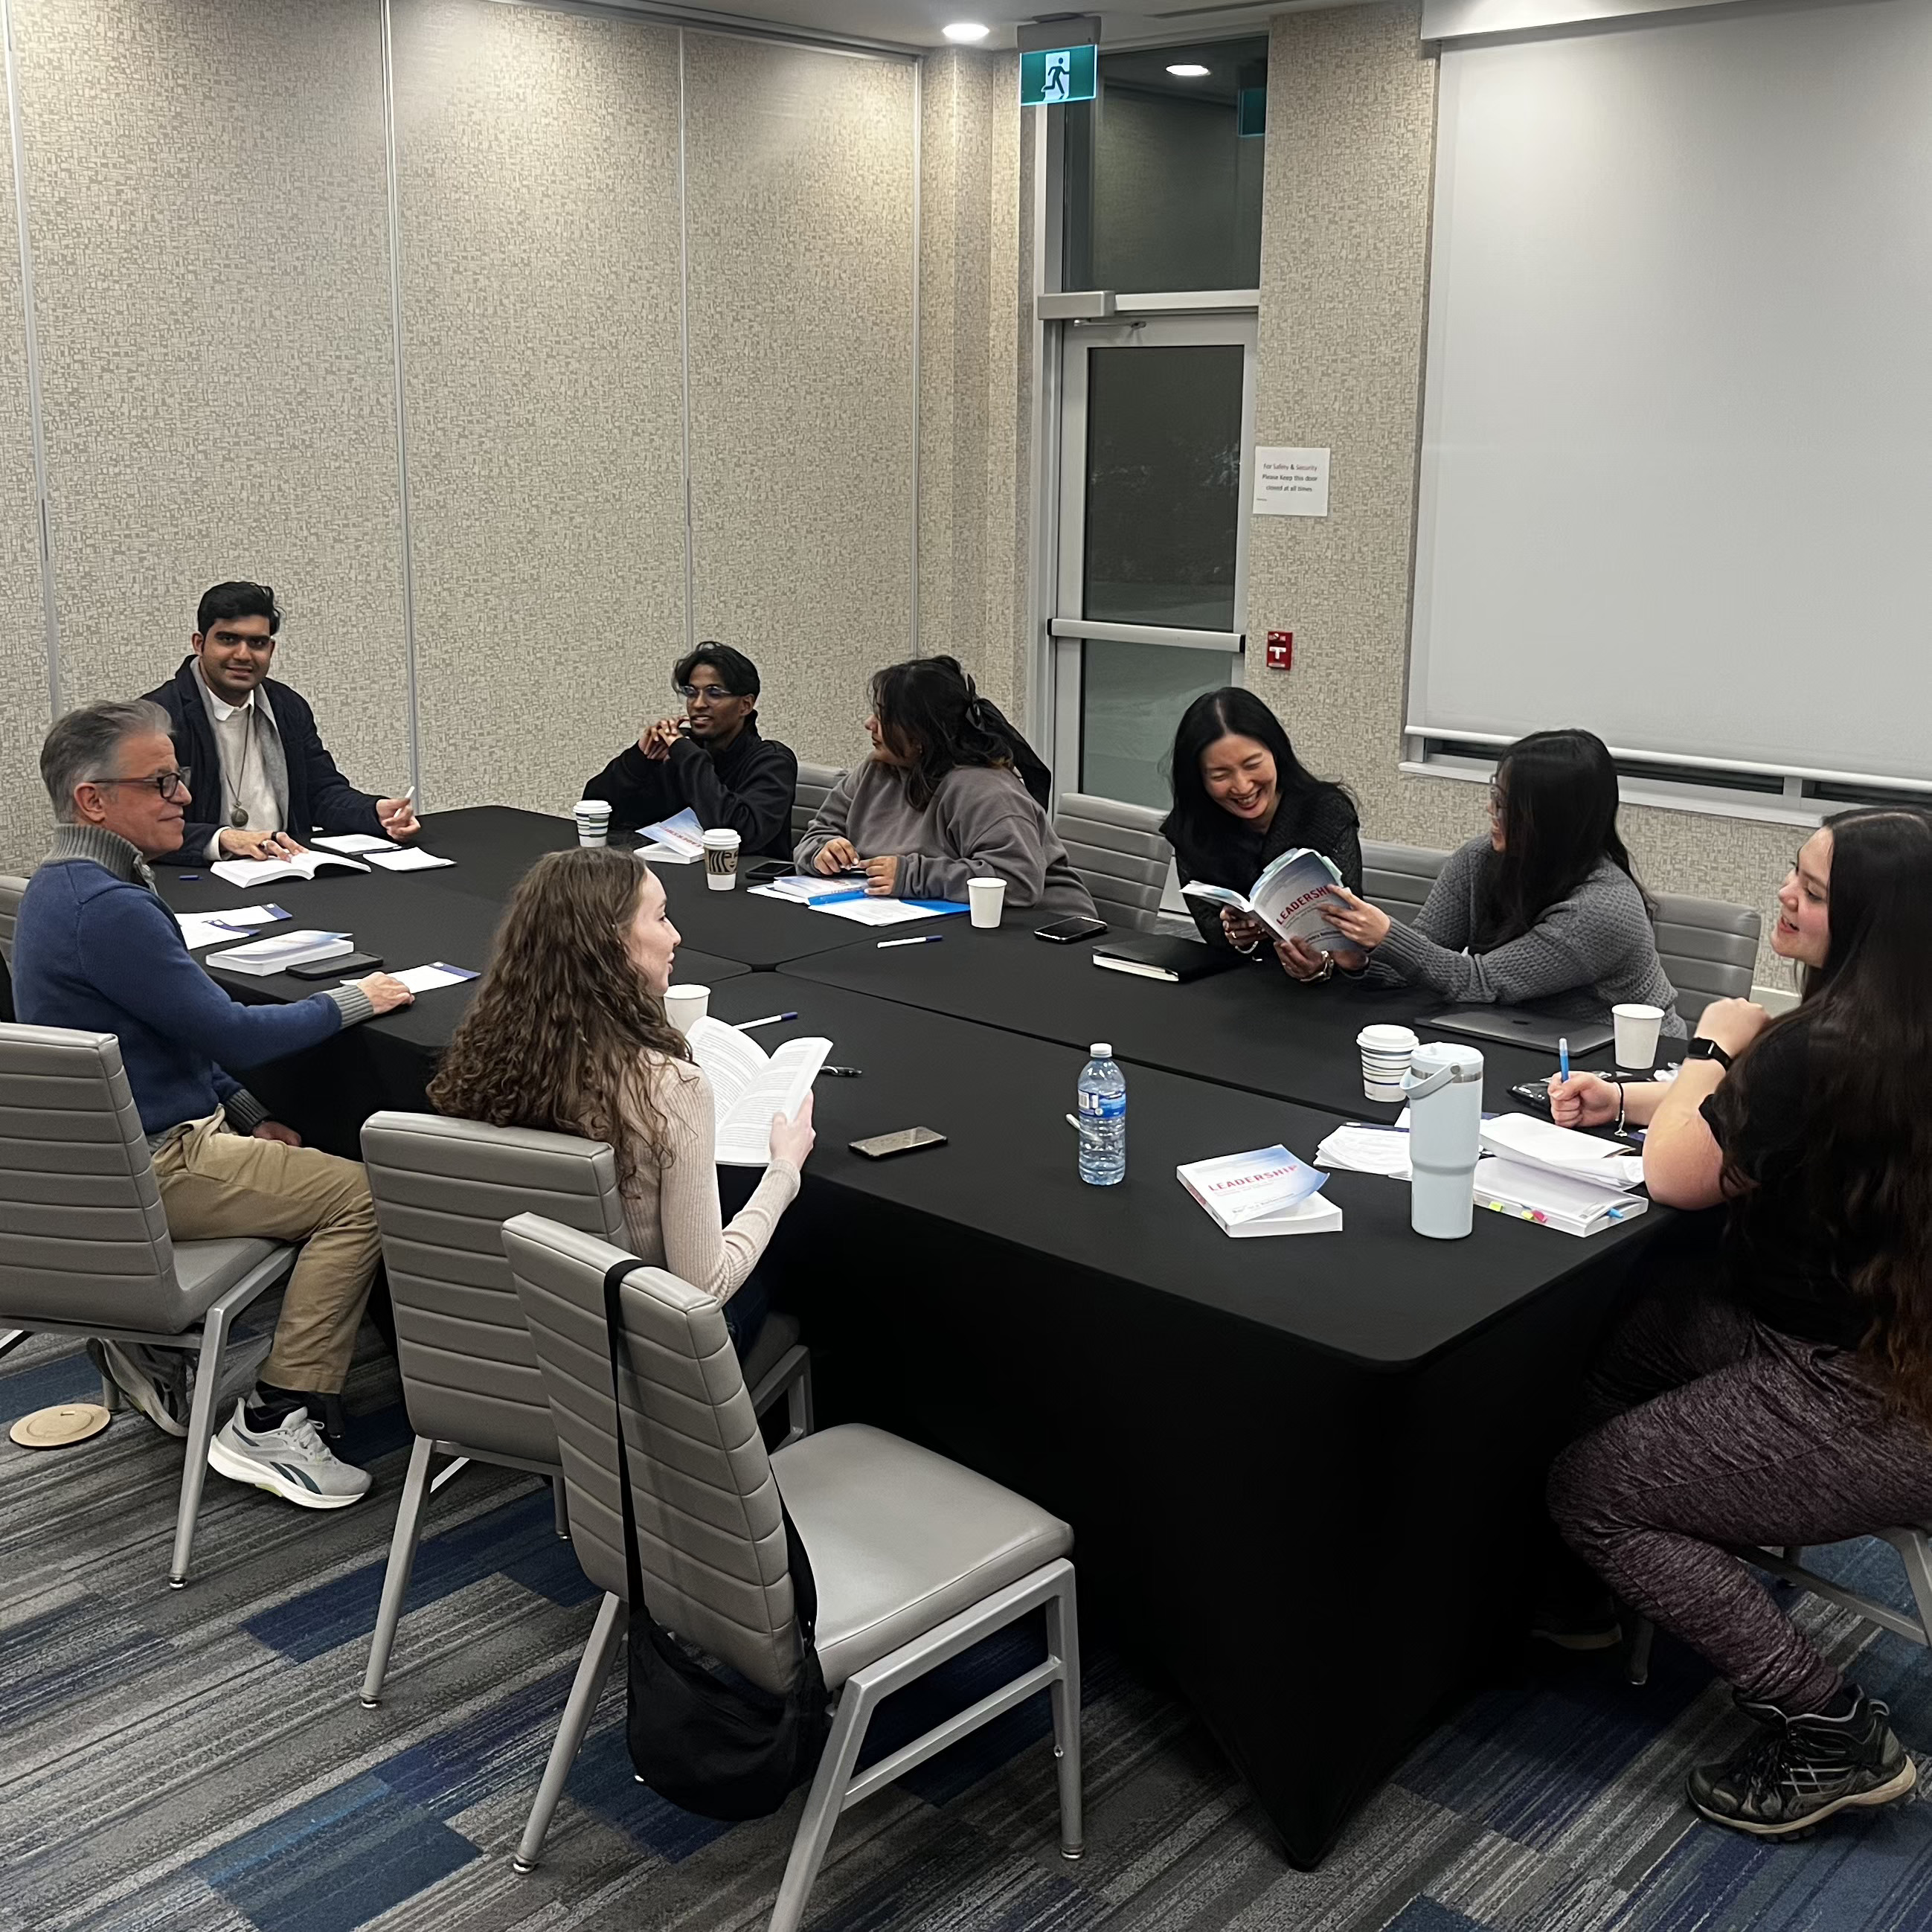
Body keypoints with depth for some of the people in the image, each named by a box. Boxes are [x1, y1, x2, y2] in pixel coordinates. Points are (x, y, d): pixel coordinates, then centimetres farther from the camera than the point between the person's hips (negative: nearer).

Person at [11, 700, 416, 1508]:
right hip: (148, 1170, -11)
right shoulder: (105, 907, -24)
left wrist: (248, 1115, 15)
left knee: (302, 1157, 26)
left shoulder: (65, 885, 10)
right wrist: (352, 1001, -8)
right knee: (362, 1196, -12)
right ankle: (270, 1427, -9)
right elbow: (228, 1030, -21)